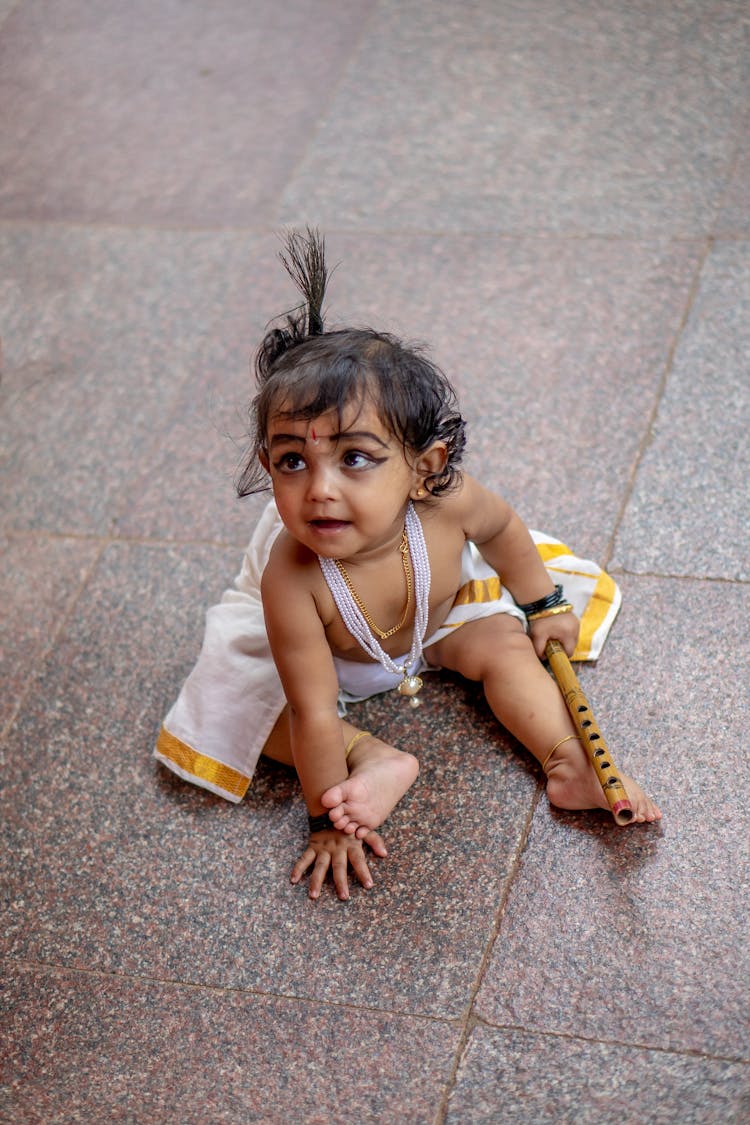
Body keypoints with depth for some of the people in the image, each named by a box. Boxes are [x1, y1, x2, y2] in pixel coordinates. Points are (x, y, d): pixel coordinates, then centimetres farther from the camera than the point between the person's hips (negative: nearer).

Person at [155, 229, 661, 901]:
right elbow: (313, 711, -37)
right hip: (326, 647, -2)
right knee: (241, 692, -18)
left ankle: (571, 765, -7)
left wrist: (542, 603, 2)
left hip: (435, 617, 2)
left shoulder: (447, 503, -40)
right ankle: (375, 759, -20)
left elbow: (502, 529, -12)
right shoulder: (292, 580, -46)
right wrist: (330, 817, -28)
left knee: (503, 643, -13)